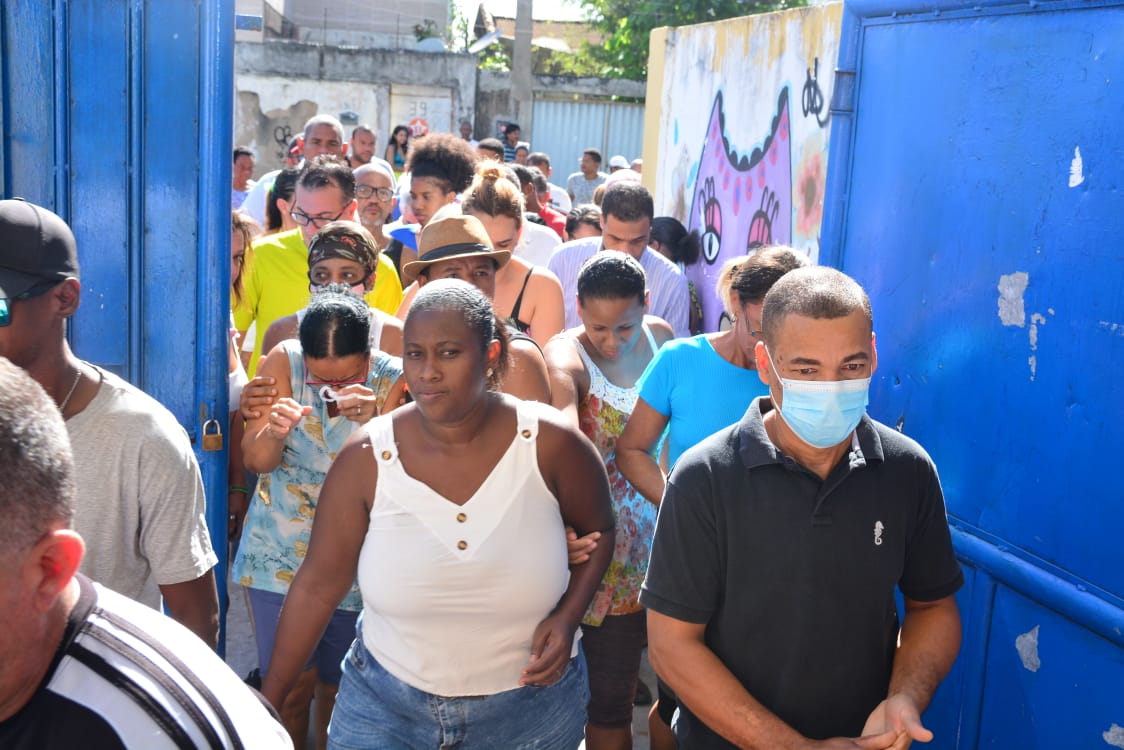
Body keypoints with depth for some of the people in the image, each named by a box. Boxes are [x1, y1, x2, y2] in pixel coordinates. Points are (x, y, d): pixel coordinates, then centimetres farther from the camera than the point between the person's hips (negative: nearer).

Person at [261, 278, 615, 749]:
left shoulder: (550, 443, -16)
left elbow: (599, 530, 4)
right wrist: (267, 701, 0)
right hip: (386, 704, 0)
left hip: (529, 707, 0)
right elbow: (318, 586, -5)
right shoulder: (366, 459, -14)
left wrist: (568, 616, -11)